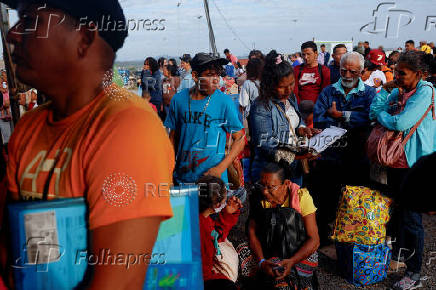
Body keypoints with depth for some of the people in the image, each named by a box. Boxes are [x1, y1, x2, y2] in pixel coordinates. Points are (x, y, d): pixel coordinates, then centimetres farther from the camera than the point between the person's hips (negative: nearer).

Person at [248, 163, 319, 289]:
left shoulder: (301, 196, -18)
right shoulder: (258, 197, -9)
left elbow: (314, 240, -18)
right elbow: (252, 232, -10)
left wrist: (291, 261, -31)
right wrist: (261, 261, -25)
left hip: (301, 252, -4)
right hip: (269, 251, 4)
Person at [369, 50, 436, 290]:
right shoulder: (398, 91, 8)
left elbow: (401, 123, -25)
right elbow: (374, 113, 5)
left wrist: (381, 115, -6)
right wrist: (385, 90, -4)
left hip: (413, 164, -8)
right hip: (395, 160, 8)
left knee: (411, 218, -1)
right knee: (396, 209, 21)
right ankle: (399, 250, 42)